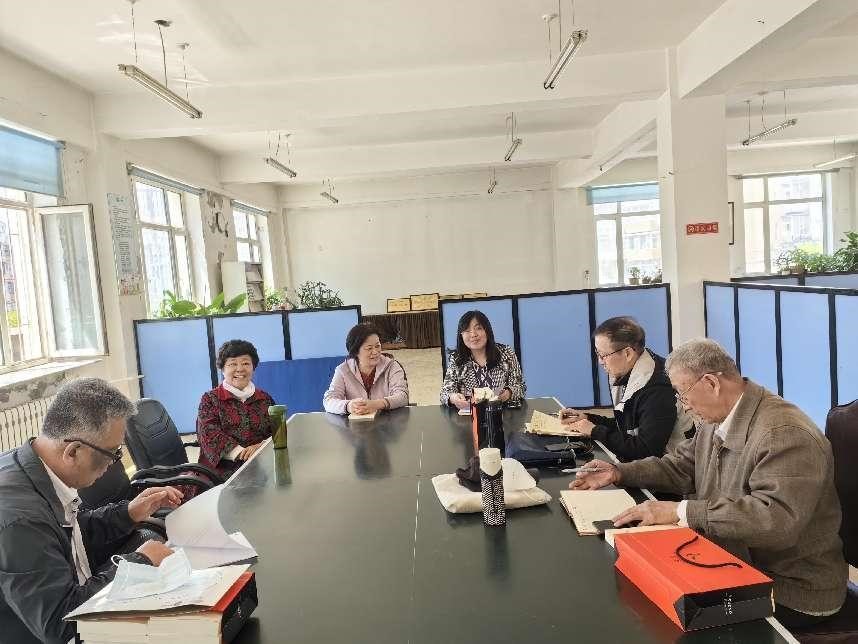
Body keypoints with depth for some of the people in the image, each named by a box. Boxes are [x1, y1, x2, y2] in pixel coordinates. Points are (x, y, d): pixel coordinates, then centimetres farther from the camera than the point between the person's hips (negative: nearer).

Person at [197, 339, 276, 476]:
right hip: (224, 469, -3)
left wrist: (262, 446, -14)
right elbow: (209, 434, -4)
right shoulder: (210, 399, 11)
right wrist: (242, 452, -18)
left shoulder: (265, 399, 18)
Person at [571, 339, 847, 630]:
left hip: (788, 592, -7)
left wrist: (680, 512, -34)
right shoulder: (716, 422, 4)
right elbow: (680, 467, 15)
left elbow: (775, 518, -35)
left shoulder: (786, 434, -25)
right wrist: (619, 473, 4)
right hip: (732, 564, 7)